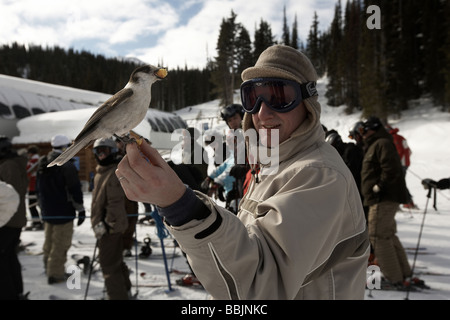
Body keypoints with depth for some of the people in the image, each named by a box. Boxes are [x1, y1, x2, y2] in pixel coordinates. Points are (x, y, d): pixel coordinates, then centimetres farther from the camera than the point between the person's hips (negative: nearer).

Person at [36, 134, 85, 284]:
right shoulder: (67, 166, -17)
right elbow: (75, 190, -17)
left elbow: (38, 188, 17)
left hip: (47, 211, 8)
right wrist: (81, 210, -9)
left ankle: (49, 267, 35)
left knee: (49, 241, 22)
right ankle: (55, 273, 4)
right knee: (60, 243, 0)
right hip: (63, 211, -8)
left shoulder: (42, 164, 8)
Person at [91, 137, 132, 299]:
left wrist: (105, 225, -23)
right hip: (103, 225, 10)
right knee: (115, 261, 22)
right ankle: (125, 290, 38)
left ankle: (118, 295, 3)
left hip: (111, 227, -10)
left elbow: (116, 202, -22)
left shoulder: (115, 172, -16)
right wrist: (97, 223, 21)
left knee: (109, 265, -6)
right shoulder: (100, 173, 15)